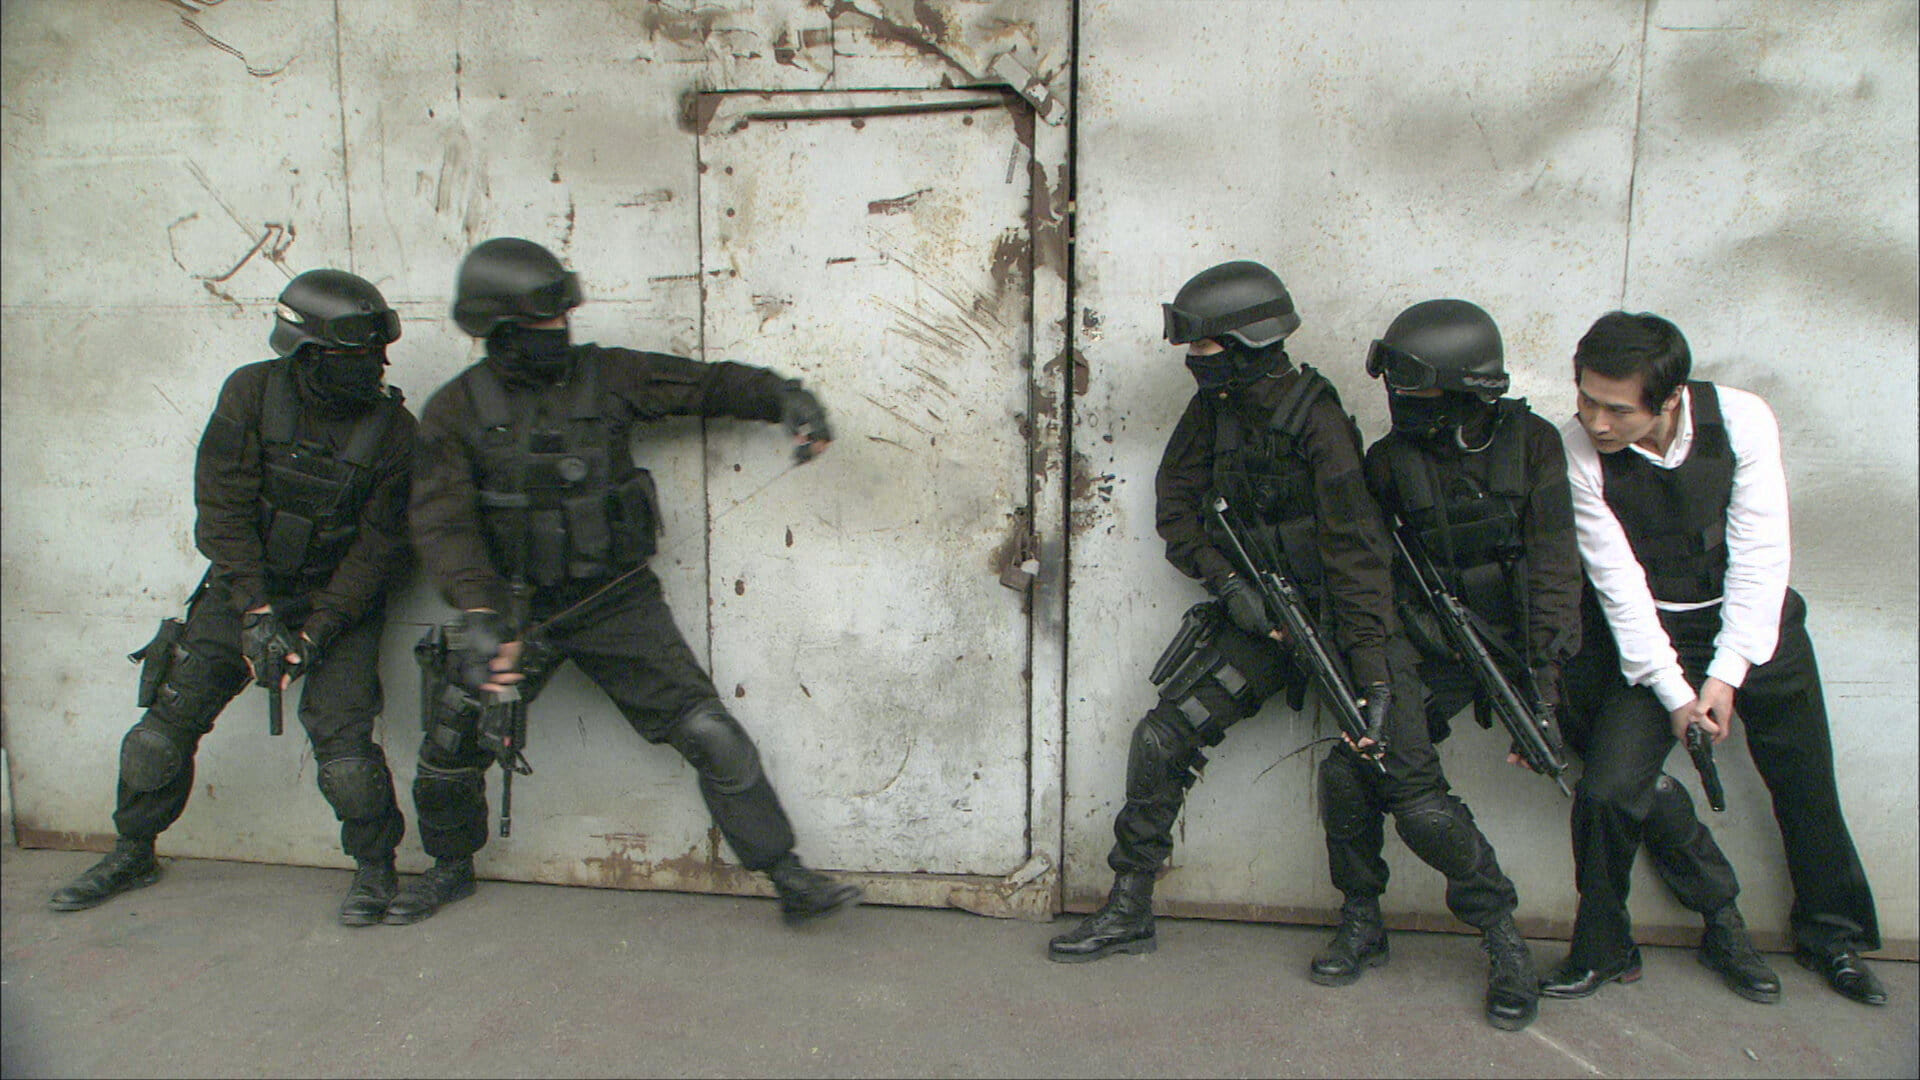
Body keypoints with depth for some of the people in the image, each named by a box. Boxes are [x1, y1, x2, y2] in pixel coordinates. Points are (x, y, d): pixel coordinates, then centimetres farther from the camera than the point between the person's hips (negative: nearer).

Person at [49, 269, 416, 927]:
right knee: (169, 717, 2)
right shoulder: (252, 393, -10)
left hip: (341, 600, -2)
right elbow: (223, 511, -11)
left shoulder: (391, 427, -12)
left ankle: (374, 865, 7)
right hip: (245, 588, 2)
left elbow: (379, 545, -10)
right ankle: (133, 853, 27)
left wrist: (318, 631, -18)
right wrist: (256, 613, -18)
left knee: (341, 736, -15)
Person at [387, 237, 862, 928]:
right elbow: (442, 522, -13)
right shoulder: (457, 411, -3)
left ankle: (789, 878, 2)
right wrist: (478, 615, -28)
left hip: (618, 604, -1)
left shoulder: (607, 377, -1)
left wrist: (785, 398, -16)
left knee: (711, 735, -8)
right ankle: (450, 868, 37)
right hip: (516, 610, 1)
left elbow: (709, 383, 2)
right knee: (450, 747, 7)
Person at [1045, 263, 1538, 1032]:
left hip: (1337, 615, -6)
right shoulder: (1214, 408, 0)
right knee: (1163, 738, -2)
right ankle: (1128, 913, 14)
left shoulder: (1316, 420, -20)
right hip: (1260, 612, 6)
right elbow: (1176, 499, 7)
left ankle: (1502, 934, 14)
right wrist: (1225, 578, -9)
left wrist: (1375, 679, -25)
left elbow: (1356, 553, -23)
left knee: (1407, 788, -10)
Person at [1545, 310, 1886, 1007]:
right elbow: (1617, 580, -16)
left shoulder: (1742, 420, -15)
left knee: (1808, 784, 11)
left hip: (1755, 621, 2)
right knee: (1607, 792, -14)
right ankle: (1602, 950, 8)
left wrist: (1726, 675, -18)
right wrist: (1673, 692, -16)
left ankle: (1832, 933, 39)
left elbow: (1760, 556, -13)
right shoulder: (1577, 447, -19)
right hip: (1653, 635, -1)